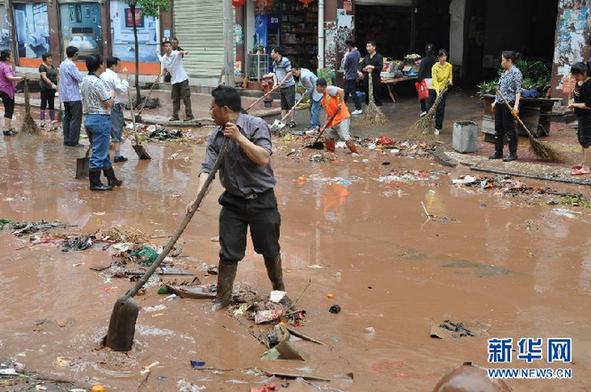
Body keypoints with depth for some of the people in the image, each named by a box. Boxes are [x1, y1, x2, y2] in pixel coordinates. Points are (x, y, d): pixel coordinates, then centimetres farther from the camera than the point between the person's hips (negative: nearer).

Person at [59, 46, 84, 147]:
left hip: (65, 96, 10)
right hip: (74, 96, -10)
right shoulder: (71, 65, -17)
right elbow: (80, 78, -21)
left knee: (67, 117, 11)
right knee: (76, 119, -5)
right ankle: (73, 141, -5)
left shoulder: (63, 64, 13)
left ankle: (67, 140, 13)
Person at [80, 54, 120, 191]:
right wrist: (112, 94, 3)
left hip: (88, 117, 10)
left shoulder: (84, 81, 9)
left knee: (103, 151, 18)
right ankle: (95, 183, 5)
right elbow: (109, 103, -17)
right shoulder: (98, 82, -19)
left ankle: (111, 179, 28)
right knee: (99, 154, -1)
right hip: (101, 119, -10)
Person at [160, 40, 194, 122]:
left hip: (182, 79, -5)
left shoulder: (176, 53, -11)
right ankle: (175, 116, 17)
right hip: (174, 80, 5)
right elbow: (164, 69, 16)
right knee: (175, 99, 10)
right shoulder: (164, 58, 4)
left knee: (186, 98, -5)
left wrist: (184, 52, -57)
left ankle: (189, 115, 0)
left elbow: (181, 53, -35)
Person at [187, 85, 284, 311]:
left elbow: (263, 159, -22)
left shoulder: (256, 126, -11)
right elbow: (207, 169, -8)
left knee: (269, 250, 11)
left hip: (261, 200, -3)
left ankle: (279, 291, 33)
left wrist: (239, 137, -27)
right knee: (228, 252, 4)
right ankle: (223, 297, 18)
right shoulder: (216, 138, 1)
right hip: (233, 201, 3)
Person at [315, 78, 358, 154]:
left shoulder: (329, 89, -9)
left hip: (342, 118, -10)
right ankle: (330, 152, 32)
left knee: (345, 136, -15)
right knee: (329, 137, 17)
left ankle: (355, 152, -10)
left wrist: (340, 103, -23)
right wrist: (327, 123, 6)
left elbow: (341, 91, -26)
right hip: (334, 120, 10)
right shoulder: (323, 99, 17)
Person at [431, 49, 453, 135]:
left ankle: (438, 128, 10)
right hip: (434, 89, -2)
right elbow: (434, 80, -25)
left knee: (441, 109, 1)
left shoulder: (449, 66, -6)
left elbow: (450, 77, 9)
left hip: (443, 89, 2)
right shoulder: (435, 67, -17)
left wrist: (450, 80, -16)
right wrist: (437, 92, -37)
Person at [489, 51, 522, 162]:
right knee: (498, 129, 12)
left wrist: (516, 106, -23)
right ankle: (498, 152, 21)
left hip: (509, 104, -9)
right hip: (499, 104, 9)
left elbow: (518, 91, -16)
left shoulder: (516, 72, -11)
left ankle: (513, 154, 6)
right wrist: (495, 101, 20)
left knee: (509, 129, -2)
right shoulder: (505, 72, 14)